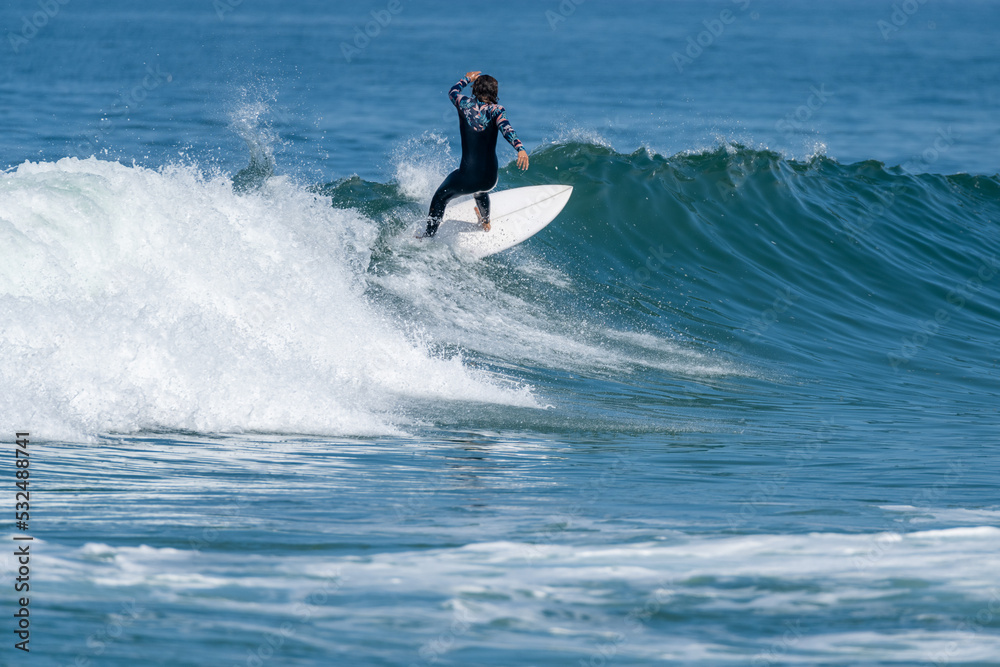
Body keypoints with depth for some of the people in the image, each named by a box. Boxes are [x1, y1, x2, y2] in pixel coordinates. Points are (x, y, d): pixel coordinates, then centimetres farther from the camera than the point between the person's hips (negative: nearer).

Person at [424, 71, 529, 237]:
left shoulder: (465, 104, -4)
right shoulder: (495, 110, -8)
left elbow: (453, 92, 19)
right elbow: (506, 129, -28)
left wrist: (467, 79, 36)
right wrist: (520, 148, -42)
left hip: (466, 179, -2)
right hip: (490, 180, 2)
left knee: (440, 197, 30)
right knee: (480, 190, 42)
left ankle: (428, 237, 37)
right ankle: (485, 222, 65)